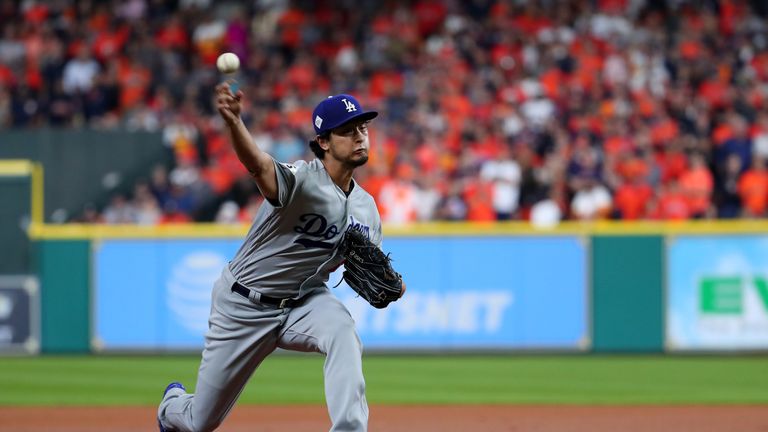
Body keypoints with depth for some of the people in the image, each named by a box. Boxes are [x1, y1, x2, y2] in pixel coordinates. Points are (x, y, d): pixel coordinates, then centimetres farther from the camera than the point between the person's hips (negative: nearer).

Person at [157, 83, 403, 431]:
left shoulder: (366, 209, -2)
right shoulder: (301, 179, -24)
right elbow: (258, 164, -46)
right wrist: (233, 122, -69)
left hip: (305, 301, 4)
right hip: (244, 304, -4)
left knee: (341, 330, -34)